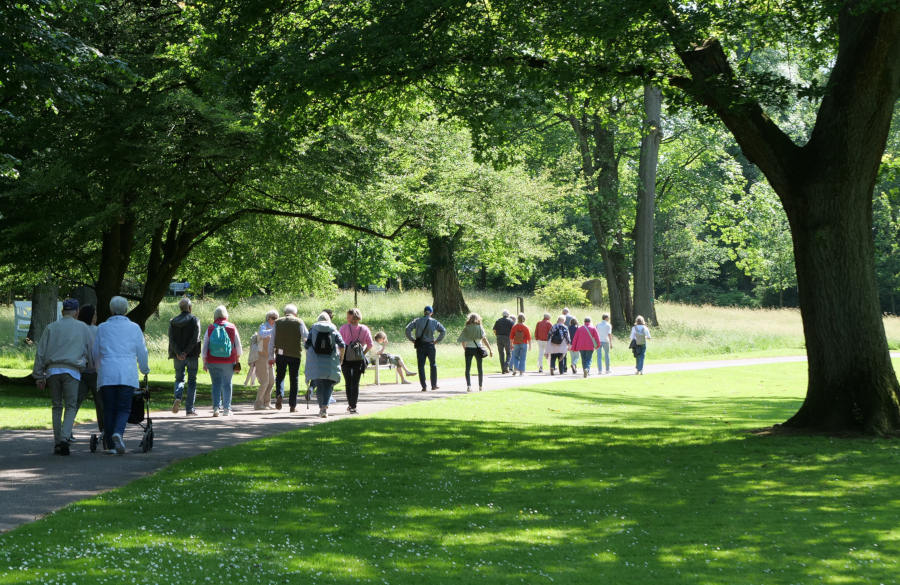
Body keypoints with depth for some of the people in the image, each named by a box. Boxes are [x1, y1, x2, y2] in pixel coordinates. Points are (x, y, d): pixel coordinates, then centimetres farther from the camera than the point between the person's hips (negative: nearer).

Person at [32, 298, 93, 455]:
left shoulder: (51, 328, 13)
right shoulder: (83, 328, 9)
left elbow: (40, 353, 8)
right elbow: (90, 352, 12)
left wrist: (39, 376, 10)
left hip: (52, 371, 2)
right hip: (72, 371, -2)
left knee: (56, 407, 12)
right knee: (71, 407, 2)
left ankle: (57, 442, 10)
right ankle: (65, 437, -19)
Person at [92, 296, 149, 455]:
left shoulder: (102, 328, 9)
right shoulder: (134, 327, 5)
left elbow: (95, 353, 16)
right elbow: (142, 352, 9)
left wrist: (99, 369, 35)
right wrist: (145, 369, 27)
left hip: (106, 375, 1)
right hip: (128, 374, -1)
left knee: (108, 409, 6)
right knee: (124, 408, 1)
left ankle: (111, 445, 4)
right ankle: (118, 433, -26)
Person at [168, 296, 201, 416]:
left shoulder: (173, 321, 4)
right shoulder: (195, 320, -5)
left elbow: (171, 339, -6)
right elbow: (195, 338, -14)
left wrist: (178, 353, -12)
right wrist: (186, 352, -13)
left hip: (178, 356, 2)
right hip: (192, 356, -2)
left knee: (179, 378, 15)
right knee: (192, 381, 7)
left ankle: (178, 397, -14)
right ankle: (189, 409, 5)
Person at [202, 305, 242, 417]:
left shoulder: (210, 329, -1)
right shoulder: (232, 328, 0)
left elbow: (205, 348, 0)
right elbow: (238, 346, 3)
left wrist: (204, 363, 7)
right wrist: (238, 361, 12)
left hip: (213, 361, 0)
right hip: (228, 361, 0)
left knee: (216, 384, 8)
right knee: (227, 384, 7)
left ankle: (216, 407, -1)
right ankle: (226, 409, 7)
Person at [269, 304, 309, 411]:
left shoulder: (278, 323, 5)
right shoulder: (299, 322, -1)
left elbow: (272, 341, 5)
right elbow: (306, 337, -1)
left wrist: (271, 356, 8)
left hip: (280, 353, 1)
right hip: (295, 354, -1)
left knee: (279, 376, 13)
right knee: (294, 379, 7)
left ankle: (279, 394, -15)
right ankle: (293, 405, 7)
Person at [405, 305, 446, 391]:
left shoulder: (417, 321, 0)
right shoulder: (434, 322, -1)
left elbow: (408, 329, -7)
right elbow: (443, 331, -4)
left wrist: (412, 340, -1)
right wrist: (437, 340, 3)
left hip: (420, 346, 0)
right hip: (430, 345, 0)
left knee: (421, 366, 5)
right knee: (433, 365, 15)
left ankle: (424, 386, 0)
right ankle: (434, 385, 16)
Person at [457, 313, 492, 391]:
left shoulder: (466, 328, 1)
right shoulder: (479, 328, -4)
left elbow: (463, 341, 2)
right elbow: (484, 339, -11)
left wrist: (464, 349, 19)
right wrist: (490, 349, -11)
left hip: (468, 349, 0)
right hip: (478, 348, 0)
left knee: (468, 368, 3)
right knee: (480, 368, 13)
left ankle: (468, 385, -11)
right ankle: (481, 386, 18)